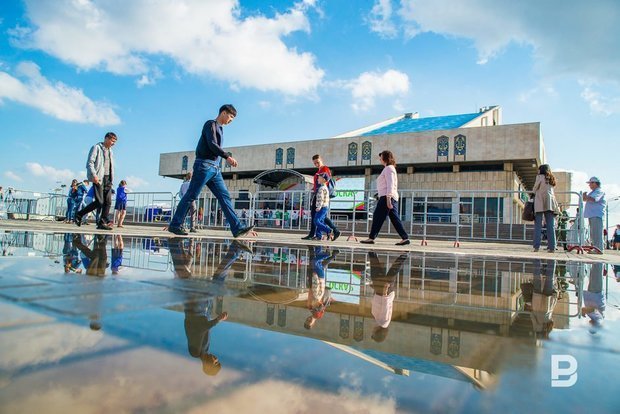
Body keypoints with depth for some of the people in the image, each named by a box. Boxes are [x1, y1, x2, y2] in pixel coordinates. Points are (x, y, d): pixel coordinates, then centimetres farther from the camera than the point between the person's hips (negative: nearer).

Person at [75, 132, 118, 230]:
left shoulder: (110, 151, 21)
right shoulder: (96, 148, -1)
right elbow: (90, 163, -10)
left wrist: (111, 179, 15)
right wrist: (94, 175, -22)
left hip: (108, 179, 7)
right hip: (98, 178, -7)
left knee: (108, 202, -1)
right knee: (99, 202, -12)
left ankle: (102, 223, 3)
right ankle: (79, 215, 5)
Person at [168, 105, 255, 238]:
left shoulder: (220, 129, 24)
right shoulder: (211, 124, -1)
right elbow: (212, 144, -15)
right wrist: (227, 157, -22)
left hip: (215, 168, 8)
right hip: (204, 165, -8)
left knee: (225, 197, -2)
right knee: (191, 196, -5)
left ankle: (237, 229, -8)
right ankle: (175, 225, 3)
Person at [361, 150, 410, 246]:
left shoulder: (388, 168, -7)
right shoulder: (390, 168, 24)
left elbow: (390, 184, -17)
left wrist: (388, 199, -22)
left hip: (386, 197, -10)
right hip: (393, 197, 10)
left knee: (378, 217, -5)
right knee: (395, 219, 6)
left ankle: (371, 238, -2)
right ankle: (405, 238, 3)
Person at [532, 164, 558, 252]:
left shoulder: (540, 177, 3)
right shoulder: (551, 179, 19)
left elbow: (534, 190, 3)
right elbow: (551, 192, 19)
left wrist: (534, 192, 23)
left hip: (540, 203, -5)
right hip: (550, 203, 5)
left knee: (538, 225, -5)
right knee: (550, 226, 2)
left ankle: (537, 246, -10)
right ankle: (552, 247, -1)